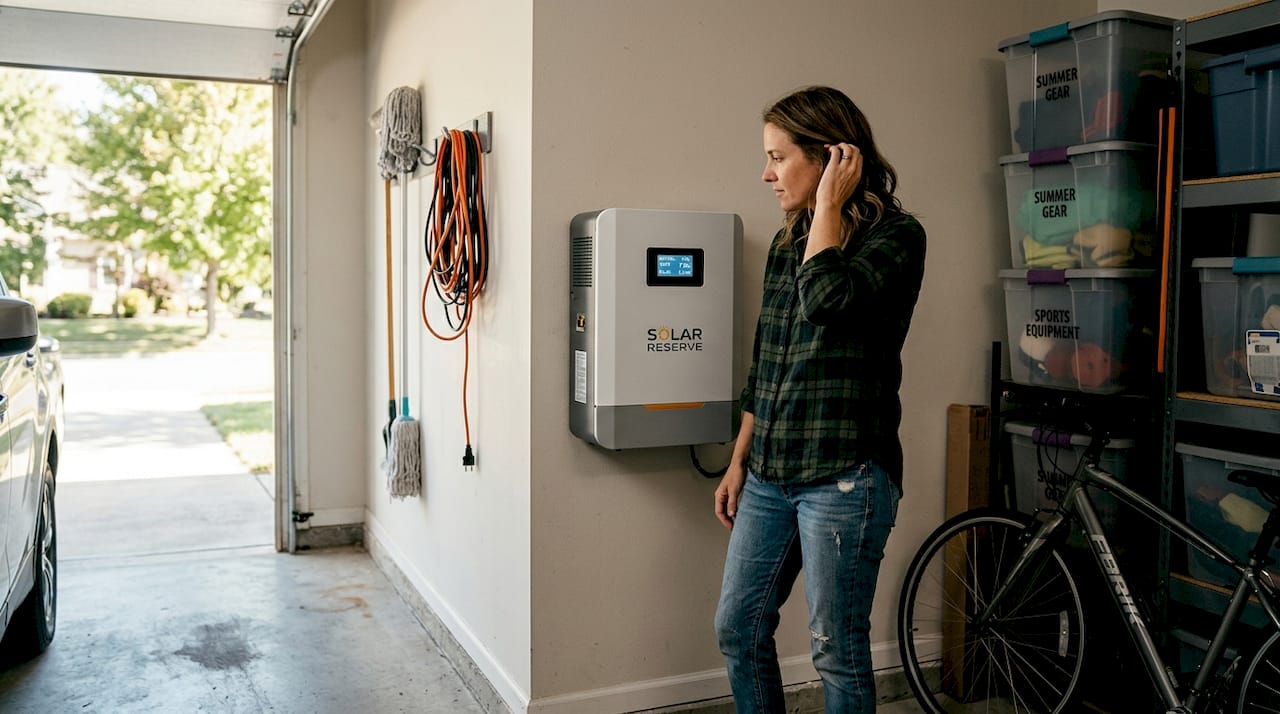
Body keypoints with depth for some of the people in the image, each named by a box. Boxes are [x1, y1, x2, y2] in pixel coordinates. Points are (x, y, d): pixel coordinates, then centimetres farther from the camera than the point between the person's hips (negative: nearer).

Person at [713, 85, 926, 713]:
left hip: (843, 475, -7)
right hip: (769, 474, 7)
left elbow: (825, 299, -29)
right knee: (737, 629, 14)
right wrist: (739, 461, 17)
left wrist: (829, 204, -15)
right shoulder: (787, 243, 13)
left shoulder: (895, 234, -8)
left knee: (837, 649, 4)